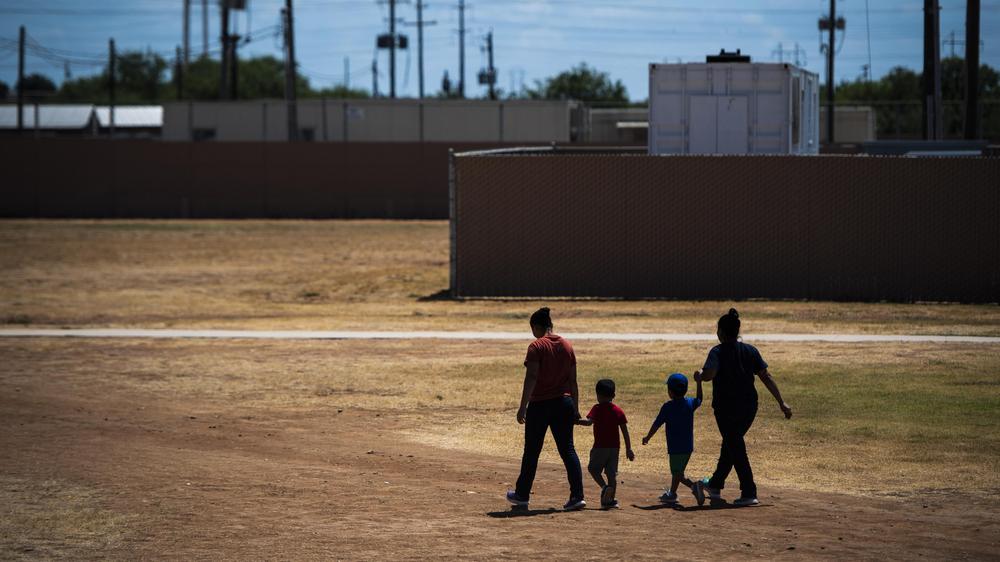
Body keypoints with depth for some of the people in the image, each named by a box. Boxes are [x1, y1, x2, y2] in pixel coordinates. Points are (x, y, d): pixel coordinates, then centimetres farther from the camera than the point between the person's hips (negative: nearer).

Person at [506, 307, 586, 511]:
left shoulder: (537, 346, -10)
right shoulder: (567, 346, 8)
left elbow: (531, 378, -17)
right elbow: (573, 381, 11)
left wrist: (523, 407, -16)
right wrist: (575, 408, 16)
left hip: (540, 404, -5)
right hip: (564, 403, 5)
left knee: (531, 451, 8)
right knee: (567, 450, 4)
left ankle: (522, 495, 20)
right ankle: (577, 496, -6)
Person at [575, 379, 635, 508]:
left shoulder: (597, 409, -6)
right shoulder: (618, 411, 7)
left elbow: (589, 421, -25)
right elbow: (625, 432, 5)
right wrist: (628, 449, 8)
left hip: (600, 447, -4)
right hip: (615, 447, 4)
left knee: (593, 468, 11)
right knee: (612, 473, 8)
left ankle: (604, 487, -13)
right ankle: (610, 499, 7)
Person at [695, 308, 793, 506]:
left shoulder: (718, 352, -10)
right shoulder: (751, 351, 5)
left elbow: (709, 374, -26)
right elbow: (766, 377, 1)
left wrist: (699, 375, -3)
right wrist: (781, 403, 1)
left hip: (726, 408, -6)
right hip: (749, 406, 6)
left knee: (735, 447, -1)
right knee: (732, 443, 21)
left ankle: (749, 493, -8)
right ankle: (715, 485, 37)